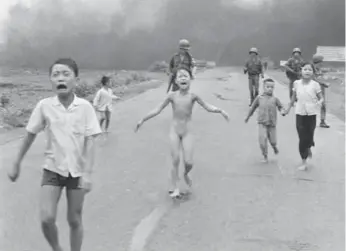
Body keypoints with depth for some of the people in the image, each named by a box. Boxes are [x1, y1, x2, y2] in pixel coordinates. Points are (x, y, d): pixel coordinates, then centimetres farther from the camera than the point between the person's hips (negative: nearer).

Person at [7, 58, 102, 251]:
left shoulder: (85, 107, -13)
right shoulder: (44, 106, -9)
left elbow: (90, 142, -12)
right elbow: (31, 135, 3)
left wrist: (87, 174, -18)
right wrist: (17, 164, 9)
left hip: (77, 171, -1)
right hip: (52, 169, 1)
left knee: (74, 220, 9)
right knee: (47, 219, -7)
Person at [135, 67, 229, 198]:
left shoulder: (193, 96, -7)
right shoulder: (172, 96, -5)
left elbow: (208, 107, -4)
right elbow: (157, 110, 1)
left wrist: (220, 110, -21)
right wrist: (142, 120, 2)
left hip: (187, 132, 0)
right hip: (174, 131, 0)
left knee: (189, 162, -5)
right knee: (175, 161, -3)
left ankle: (186, 174, 30)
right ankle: (174, 188, 11)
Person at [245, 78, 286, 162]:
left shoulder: (275, 99, -2)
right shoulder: (259, 98, 0)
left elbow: (280, 107, 4)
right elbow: (253, 107, 11)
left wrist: (282, 111, -19)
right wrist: (247, 117, 19)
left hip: (272, 123, 0)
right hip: (262, 123, 0)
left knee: (273, 141, 6)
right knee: (262, 139, -11)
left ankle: (275, 147, 44)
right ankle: (265, 156, 9)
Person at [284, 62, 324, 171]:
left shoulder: (315, 85, -8)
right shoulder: (297, 83, -2)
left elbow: (321, 98, -4)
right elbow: (294, 97, 11)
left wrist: (319, 102, -25)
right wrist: (288, 108, 17)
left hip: (311, 113, -1)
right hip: (300, 113, 1)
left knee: (309, 135, 5)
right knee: (302, 138, 0)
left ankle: (309, 148, 43)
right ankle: (304, 162, 12)